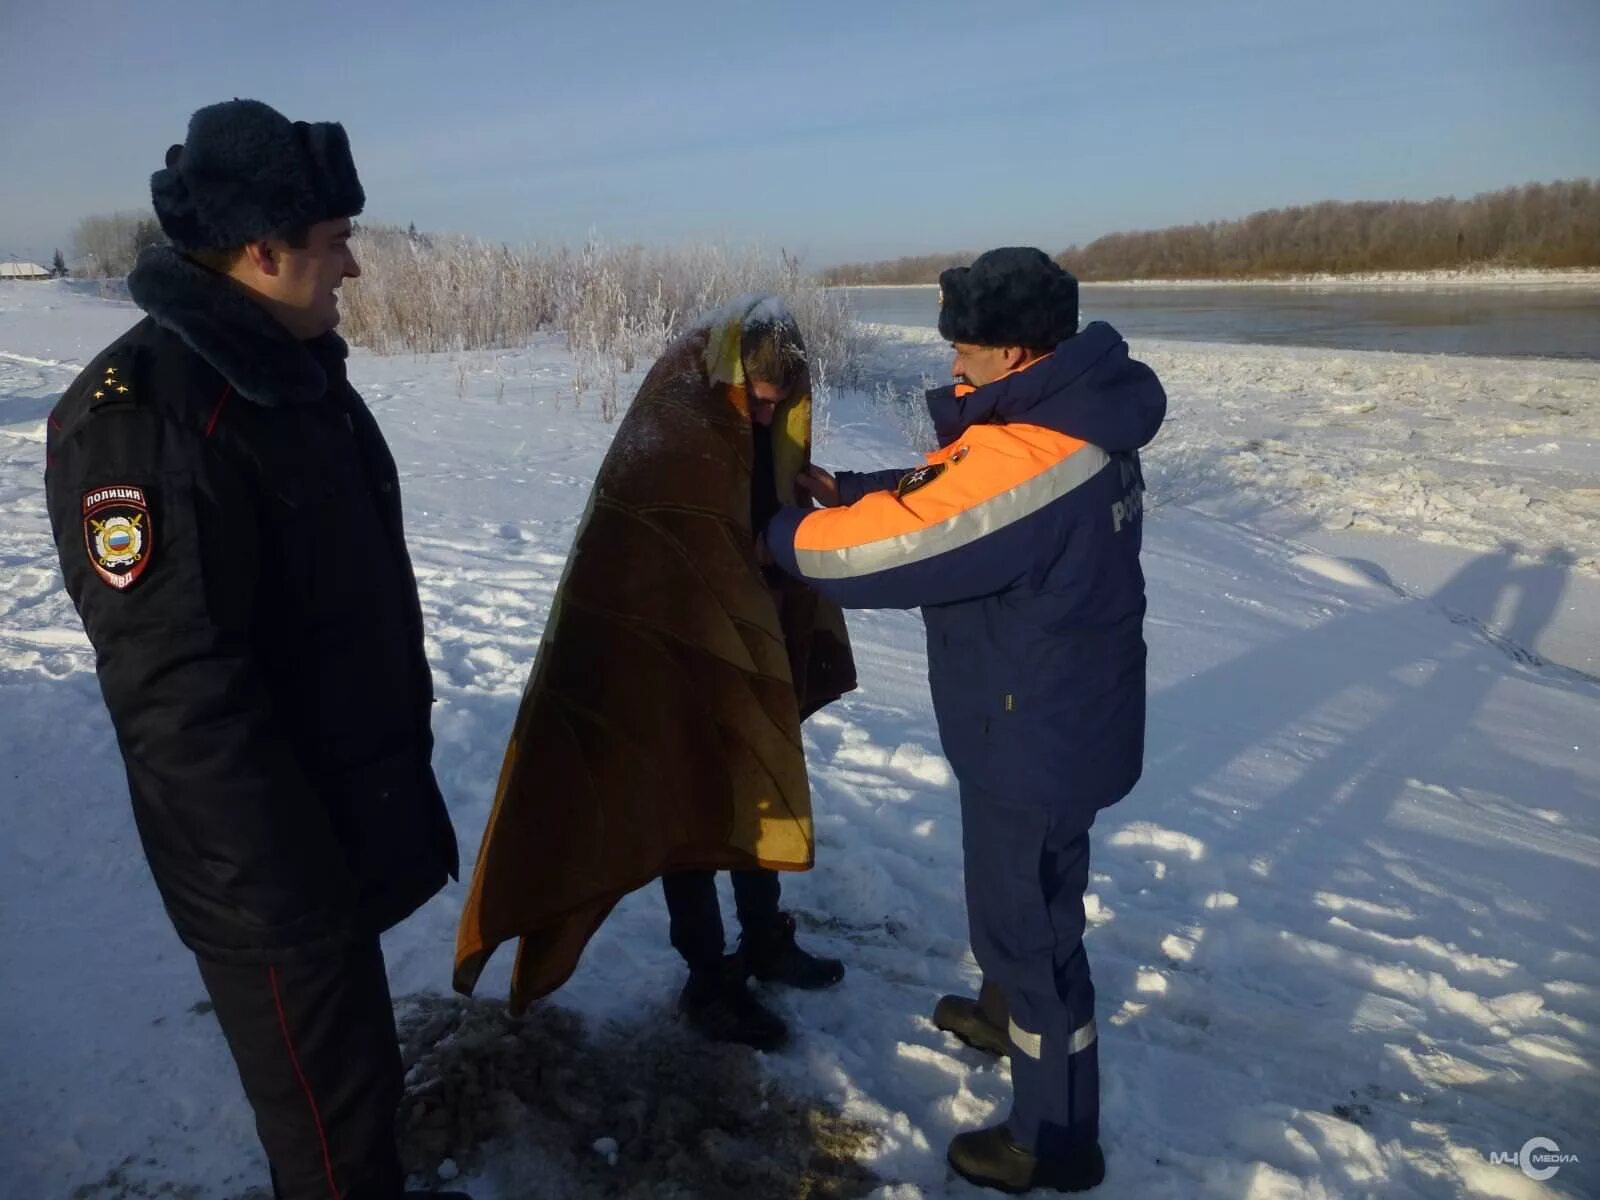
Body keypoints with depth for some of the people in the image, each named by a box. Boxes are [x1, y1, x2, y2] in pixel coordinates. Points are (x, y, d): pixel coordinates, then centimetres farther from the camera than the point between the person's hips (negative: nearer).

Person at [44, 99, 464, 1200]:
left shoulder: (300, 374, 6)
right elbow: (180, 698, -26)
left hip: (358, 813, 9)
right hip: (271, 863, -8)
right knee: (332, 1110, 10)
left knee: (358, 1059, 26)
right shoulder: (137, 413, -23)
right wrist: (285, 892, -21)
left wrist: (409, 769, 17)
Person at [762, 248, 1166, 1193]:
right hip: (1064, 713, 10)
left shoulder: (1027, 458, -31)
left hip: (1036, 733, -9)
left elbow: (886, 552, -28)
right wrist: (852, 491, 0)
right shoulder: (1073, 418, 2)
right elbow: (944, 494, 11)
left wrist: (783, 529, -10)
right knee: (1028, 891, 28)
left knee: (1026, 916, 7)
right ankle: (1011, 1012, 54)